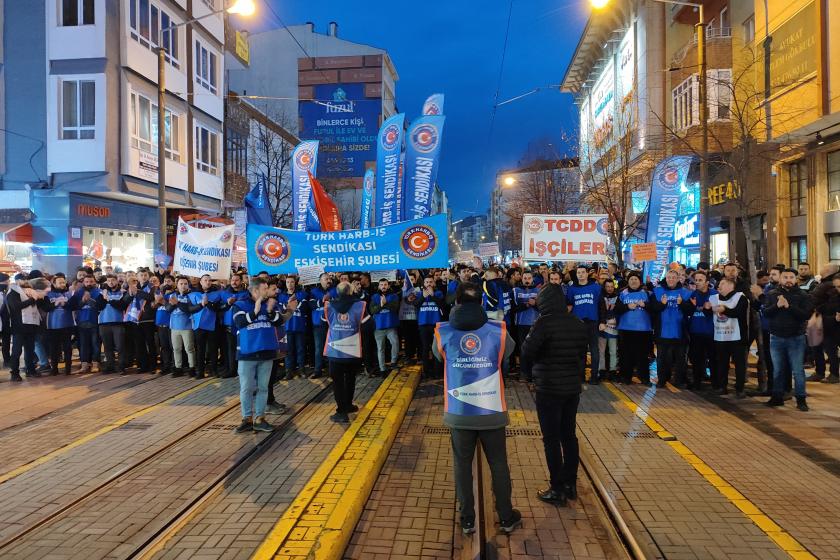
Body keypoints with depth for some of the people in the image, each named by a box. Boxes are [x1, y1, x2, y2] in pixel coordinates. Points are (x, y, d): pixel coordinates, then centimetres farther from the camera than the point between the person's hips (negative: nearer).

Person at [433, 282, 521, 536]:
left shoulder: (443, 333, -7)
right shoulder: (498, 332, -8)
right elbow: (509, 350, 13)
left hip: (459, 413, 0)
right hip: (492, 411, 0)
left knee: (462, 465, 15)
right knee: (498, 464, 16)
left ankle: (467, 520, 25)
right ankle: (506, 517, 29)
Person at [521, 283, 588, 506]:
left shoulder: (544, 322, -16)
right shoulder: (578, 323, 4)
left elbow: (527, 351, -18)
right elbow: (583, 355, 12)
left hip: (549, 389, -6)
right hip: (573, 387, 7)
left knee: (551, 439, 3)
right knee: (568, 435, 16)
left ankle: (558, 490, 9)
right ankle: (570, 484, 25)